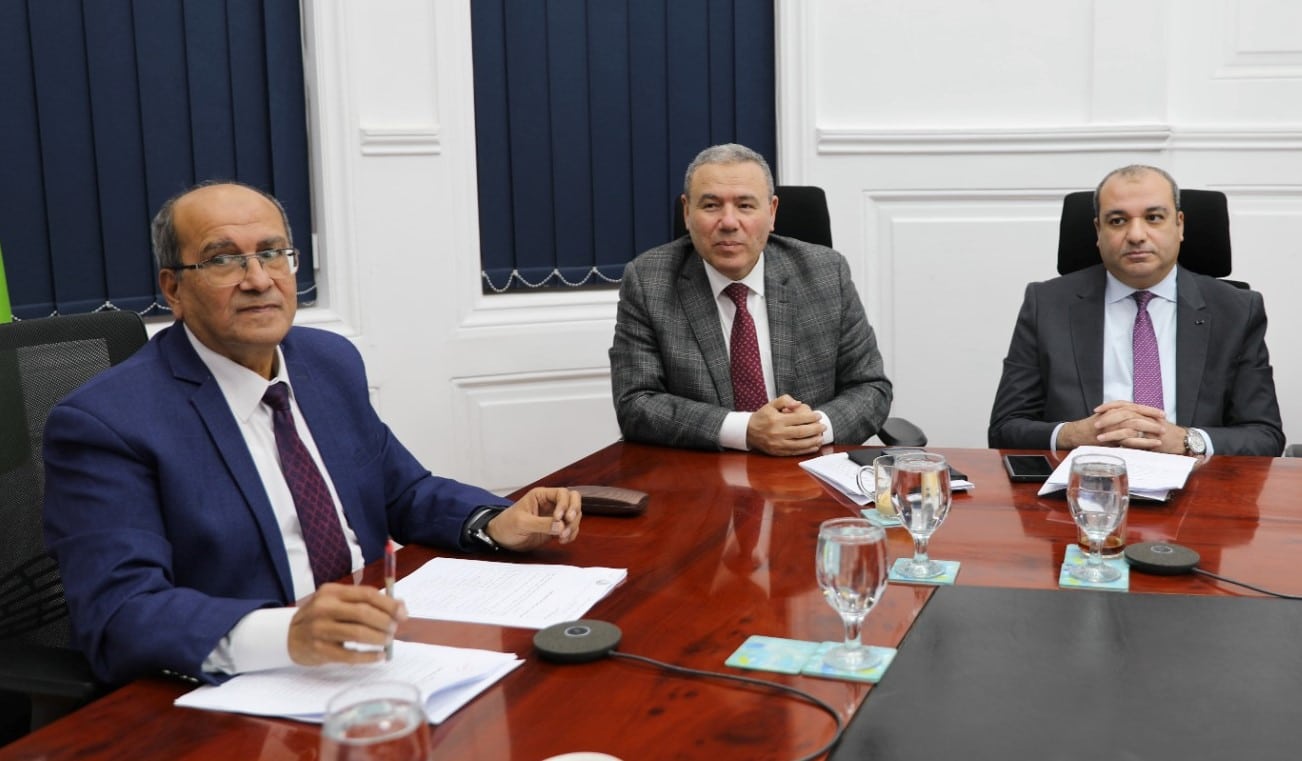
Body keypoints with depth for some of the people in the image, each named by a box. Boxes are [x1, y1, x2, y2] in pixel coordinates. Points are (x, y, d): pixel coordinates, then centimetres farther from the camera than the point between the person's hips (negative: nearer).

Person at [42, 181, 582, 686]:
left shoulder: (333, 360, 10)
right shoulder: (105, 421, -11)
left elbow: (400, 491, 22)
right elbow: (117, 617, -21)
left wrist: (492, 522, 0)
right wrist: (286, 634, -38)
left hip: (376, 655, 7)